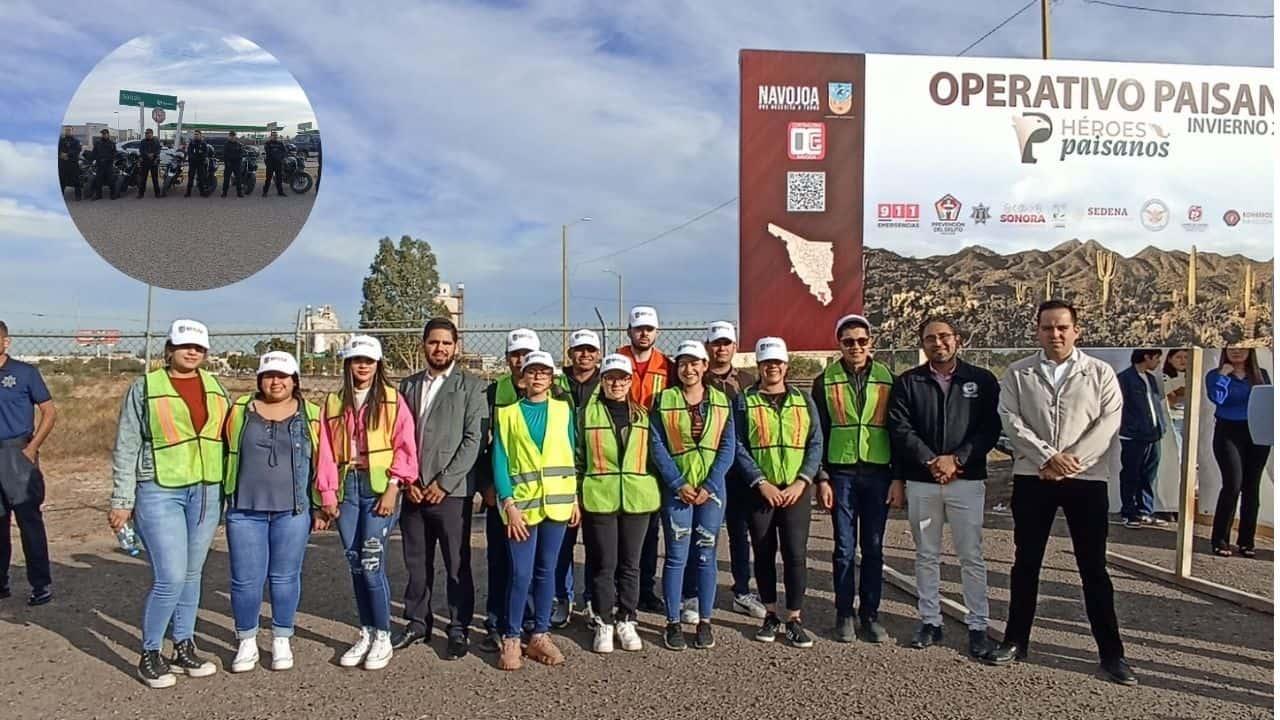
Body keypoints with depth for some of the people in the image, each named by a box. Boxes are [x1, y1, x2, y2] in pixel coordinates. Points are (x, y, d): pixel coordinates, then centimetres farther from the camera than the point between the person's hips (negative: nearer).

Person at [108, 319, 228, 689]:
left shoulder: (215, 388, 9)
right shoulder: (145, 388, -3)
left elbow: (227, 440, 13)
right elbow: (126, 448, -3)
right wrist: (122, 500, -6)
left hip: (206, 492, 4)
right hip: (159, 492, -4)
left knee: (192, 575, 12)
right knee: (170, 578, -8)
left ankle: (184, 648, 25)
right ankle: (149, 655, 11)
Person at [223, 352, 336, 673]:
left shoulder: (310, 415, 3)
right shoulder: (240, 411, 6)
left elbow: (323, 462, 5)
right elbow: (223, 453, 11)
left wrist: (326, 503, 3)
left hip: (292, 511, -1)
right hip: (245, 510, 1)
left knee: (285, 577, 8)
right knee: (246, 580, 4)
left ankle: (282, 641, 22)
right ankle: (247, 643, 20)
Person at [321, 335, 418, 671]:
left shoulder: (392, 400, 1)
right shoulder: (334, 402, 12)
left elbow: (405, 447, -3)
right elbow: (327, 451, 10)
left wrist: (393, 488, -11)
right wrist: (327, 497, 5)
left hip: (379, 486, -4)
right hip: (347, 486, 4)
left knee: (371, 562, -8)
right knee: (355, 564, 6)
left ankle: (383, 638, 6)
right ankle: (366, 633, 19)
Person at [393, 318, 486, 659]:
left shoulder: (471, 386, -1)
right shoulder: (408, 385, 14)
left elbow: (474, 439, -7)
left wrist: (443, 482, -11)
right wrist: (406, 479, -1)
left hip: (451, 491, -4)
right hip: (414, 491, 4)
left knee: (457, 565, 2)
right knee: (416, 563, 12)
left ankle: (459, 629, 15)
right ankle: (418, 623, 27)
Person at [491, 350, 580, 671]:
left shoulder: (563, 409, 8)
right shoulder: (507, 413, 3)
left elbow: (571, 454, 9)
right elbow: (500, 460, -2)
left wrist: (574, 498, 4)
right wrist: (508, 503, -11)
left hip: (557, 500, 2)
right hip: (521, 502, -2)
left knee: (546, 570, 9)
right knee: (521, 574, -5)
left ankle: (540, 636, 19)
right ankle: (511, 638, 10)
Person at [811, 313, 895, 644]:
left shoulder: (887, 379, 5)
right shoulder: (825, 381, 2)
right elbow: (818, 433, 2)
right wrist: (821, 478, -4)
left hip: (878, 473, 1)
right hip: (841, 473, -1)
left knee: (873, 548, 7)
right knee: (844, 548, 4)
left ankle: (870, 615, 18)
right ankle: (844, 614, 16)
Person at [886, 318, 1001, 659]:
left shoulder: (982, 380, 4)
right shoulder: (907, 382, 5)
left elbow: (990, 429, -3)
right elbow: (900, 429, -4)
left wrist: (956, 459, -14)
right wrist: (931, 460, -15)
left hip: (967, 480, -1)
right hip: (920, 482, 1)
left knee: (971, 555, 2)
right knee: (926, 555, 10)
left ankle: (977, 626, 11)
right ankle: (930, 621, 21)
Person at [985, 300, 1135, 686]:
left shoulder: (1100, 373, 3)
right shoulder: (1017, 374, 4)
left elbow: (1109, 422, -6)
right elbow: (1010, 420, -6)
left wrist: (1072, 459, -16)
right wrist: (1047, 456, -17)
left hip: (1087, 479, -1)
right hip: (1032, 478, 1)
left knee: (1094, 567, 4)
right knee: (1026, 563, 10)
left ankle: (1111, 653, 13)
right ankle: (1016, 640, 22)